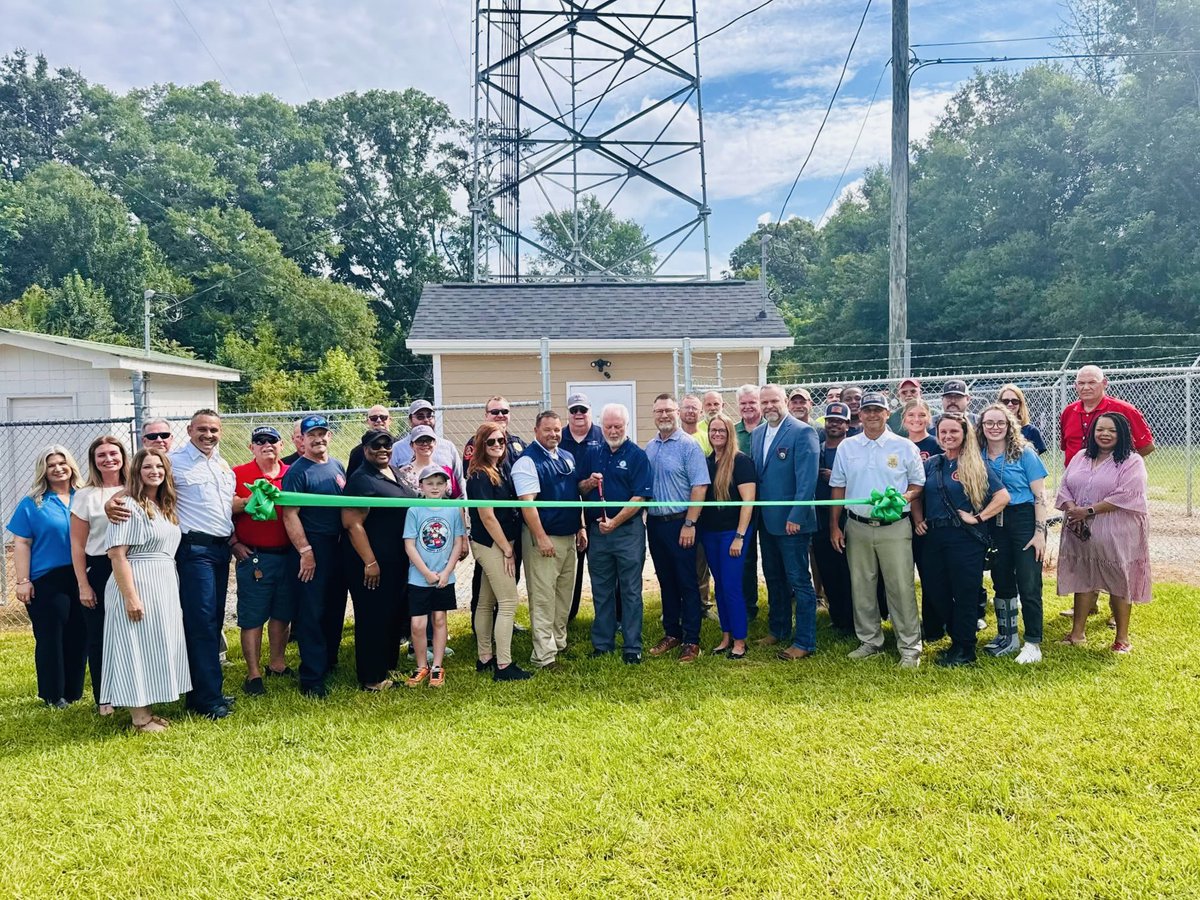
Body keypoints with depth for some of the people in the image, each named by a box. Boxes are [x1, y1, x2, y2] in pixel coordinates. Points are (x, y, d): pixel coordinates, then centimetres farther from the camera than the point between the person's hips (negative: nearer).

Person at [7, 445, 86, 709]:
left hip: (81, 580, 3)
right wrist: (23, 581, -8)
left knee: (79, 637, 8)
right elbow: (22, 544, -1)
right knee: (50, 638, 4)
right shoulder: (31, 504, 1)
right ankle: (53, 695, 17)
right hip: (46, 583, -2)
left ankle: (73, 691, 21)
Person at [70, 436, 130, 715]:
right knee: (99, 637, 6)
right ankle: (103, 699, 17)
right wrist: (83, 585, -4)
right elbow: (77, 544, 0)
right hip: (99, 571, -1)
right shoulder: (85, 496, 0)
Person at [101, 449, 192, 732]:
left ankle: (147, 710, 22)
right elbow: (117, 553, -18)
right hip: (137, 584, -8)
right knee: (137, 648, -1)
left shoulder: (165, 507, 13)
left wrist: (172, 590, 12)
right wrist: (130, 597, -22)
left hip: (165, 586, 8)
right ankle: (139, 718, 7)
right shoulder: (129, 505, -12)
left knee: (157, 648, 12)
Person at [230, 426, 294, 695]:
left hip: (288, 555, 4)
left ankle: (277, 663, 29)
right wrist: (235, 544, -9)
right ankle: (253, 674, 9)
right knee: (252, 617, 1)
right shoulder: (238, 474, -2)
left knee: (282, 613, 14)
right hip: (253, 556, -4)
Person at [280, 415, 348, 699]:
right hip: (312, 549, -7)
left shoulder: (338, 467, 12)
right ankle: (312, 678, 3)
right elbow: (289, 515, -14)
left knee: (335, 609, 14)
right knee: (311, 614, -3)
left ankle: (329, 662, 30)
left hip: (338, 547, 7)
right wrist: (305, 551, -18)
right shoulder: (297, 472, -9)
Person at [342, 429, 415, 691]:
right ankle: (371, 678, 13)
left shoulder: (394, 471, 10)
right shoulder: (361, 480, -16)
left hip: (398, 560, 9)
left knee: (395, 613, 18)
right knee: (373, 618, 1)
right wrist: (370, 562, -23)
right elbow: (352, 523, -21)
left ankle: (388, 664, 33)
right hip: (372, 562, -9)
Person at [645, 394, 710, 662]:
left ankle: (691, 640, 9)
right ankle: (671, 633, 25)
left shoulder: (689, 446, -9)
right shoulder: (649, 448, 9)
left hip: (679, 523, -6)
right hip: (655, 523, 6)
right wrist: (643, 517, 6)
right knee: (665, 582, 14)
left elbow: (699, 486, -13)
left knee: (687, 583, 1)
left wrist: (689, 524, -17)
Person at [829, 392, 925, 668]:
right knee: (861, 587, 10)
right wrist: (834, 526, 7)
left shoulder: (904, 447, 0)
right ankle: (870, 641, 24)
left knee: (901, 587, -4)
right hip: (857, 527, 3)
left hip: (894, 528, -3)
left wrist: (904, 497, -16)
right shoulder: (847, 447, 7)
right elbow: (838, 487, 10)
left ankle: (910, 647, 6)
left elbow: (918, 483, 6)